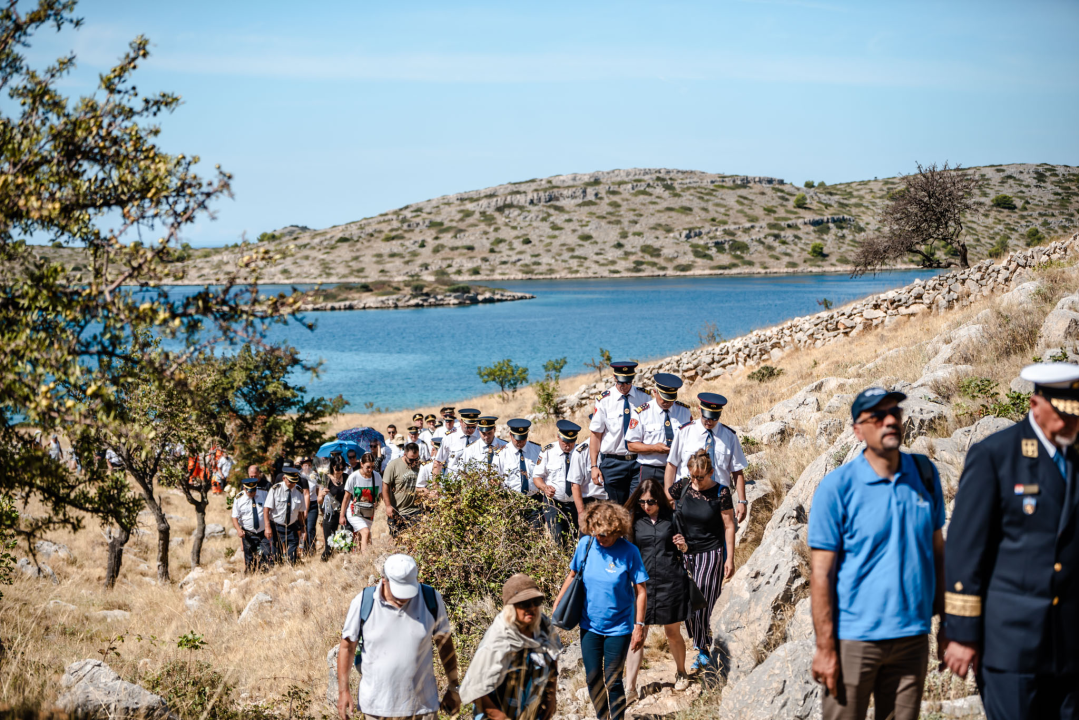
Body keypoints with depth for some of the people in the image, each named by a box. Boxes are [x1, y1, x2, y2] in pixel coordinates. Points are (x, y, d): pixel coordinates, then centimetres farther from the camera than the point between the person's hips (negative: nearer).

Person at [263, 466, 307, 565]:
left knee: (292, 559, -1)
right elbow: (266, 508, -13)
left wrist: (301, 527, 4)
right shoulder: (275, 489, -11)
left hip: (292, 527, 3)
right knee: (275, 556, -3)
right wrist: (267, 527, -20)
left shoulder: (299, 492, 0)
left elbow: (300, 512, 7)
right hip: (276, 527, -3)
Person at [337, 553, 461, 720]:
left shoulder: (431, 599, -6)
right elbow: (347, 647, 0)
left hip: (421, 706, 0)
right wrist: (343, 691, -2)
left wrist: (453, 688, 8)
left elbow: (445, 643, 5)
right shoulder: (362, 603, -9)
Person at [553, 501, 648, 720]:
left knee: (613, 681, 1)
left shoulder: (629, 552, -16)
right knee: (593, 678, 12)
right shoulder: (586, 544, -7)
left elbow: (640, 591, -12)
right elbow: (572, 576, 6)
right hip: (590, 626, 4)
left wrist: (639, 626, -14)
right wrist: (556, 609, 6)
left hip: (618, 628, -4)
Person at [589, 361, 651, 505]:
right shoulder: (604, 400, -2)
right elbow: (596, 435, 0)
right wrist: (594, 466, -4)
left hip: (638, 461, 1)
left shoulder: (644, 397, 3)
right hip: (612, 463, -1)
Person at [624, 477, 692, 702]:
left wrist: (682, 545, -10)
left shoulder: (671, 517, 1)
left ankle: (681, 673, 38)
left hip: (671, 582, 0)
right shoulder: (634, 519, -1)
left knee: (673, 633, 12)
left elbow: (683, 551, 12)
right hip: (642, 582, 0)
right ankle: (630, 689, 2)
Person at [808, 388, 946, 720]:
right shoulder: (837, 487, -7)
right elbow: (821, 573, -8)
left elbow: (937, 549, 13)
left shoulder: (924, 473, 6)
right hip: (854, 639, -4)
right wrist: (825, 648, -11)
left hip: (912, 636, 4)